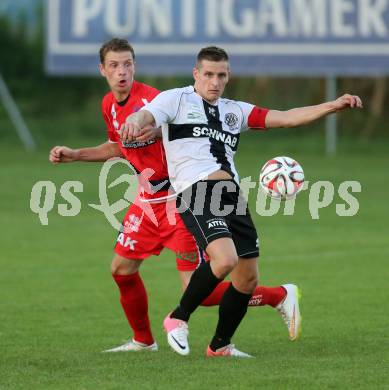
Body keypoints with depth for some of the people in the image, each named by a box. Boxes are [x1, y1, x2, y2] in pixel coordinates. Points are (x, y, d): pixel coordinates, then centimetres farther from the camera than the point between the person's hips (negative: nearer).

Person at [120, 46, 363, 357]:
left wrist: (333, 106, 10)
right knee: (225, 259, -28)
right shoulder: (176, 99, 9)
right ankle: (178, 319, -7)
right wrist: (135, 122, -36)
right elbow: (146, 116, -9)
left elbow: (286, 118, 20)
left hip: (232, 197, 7)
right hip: (196, 193, -7)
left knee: (248, 278, 4)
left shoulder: (234, 110, 24)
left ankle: (220, 346, 23)